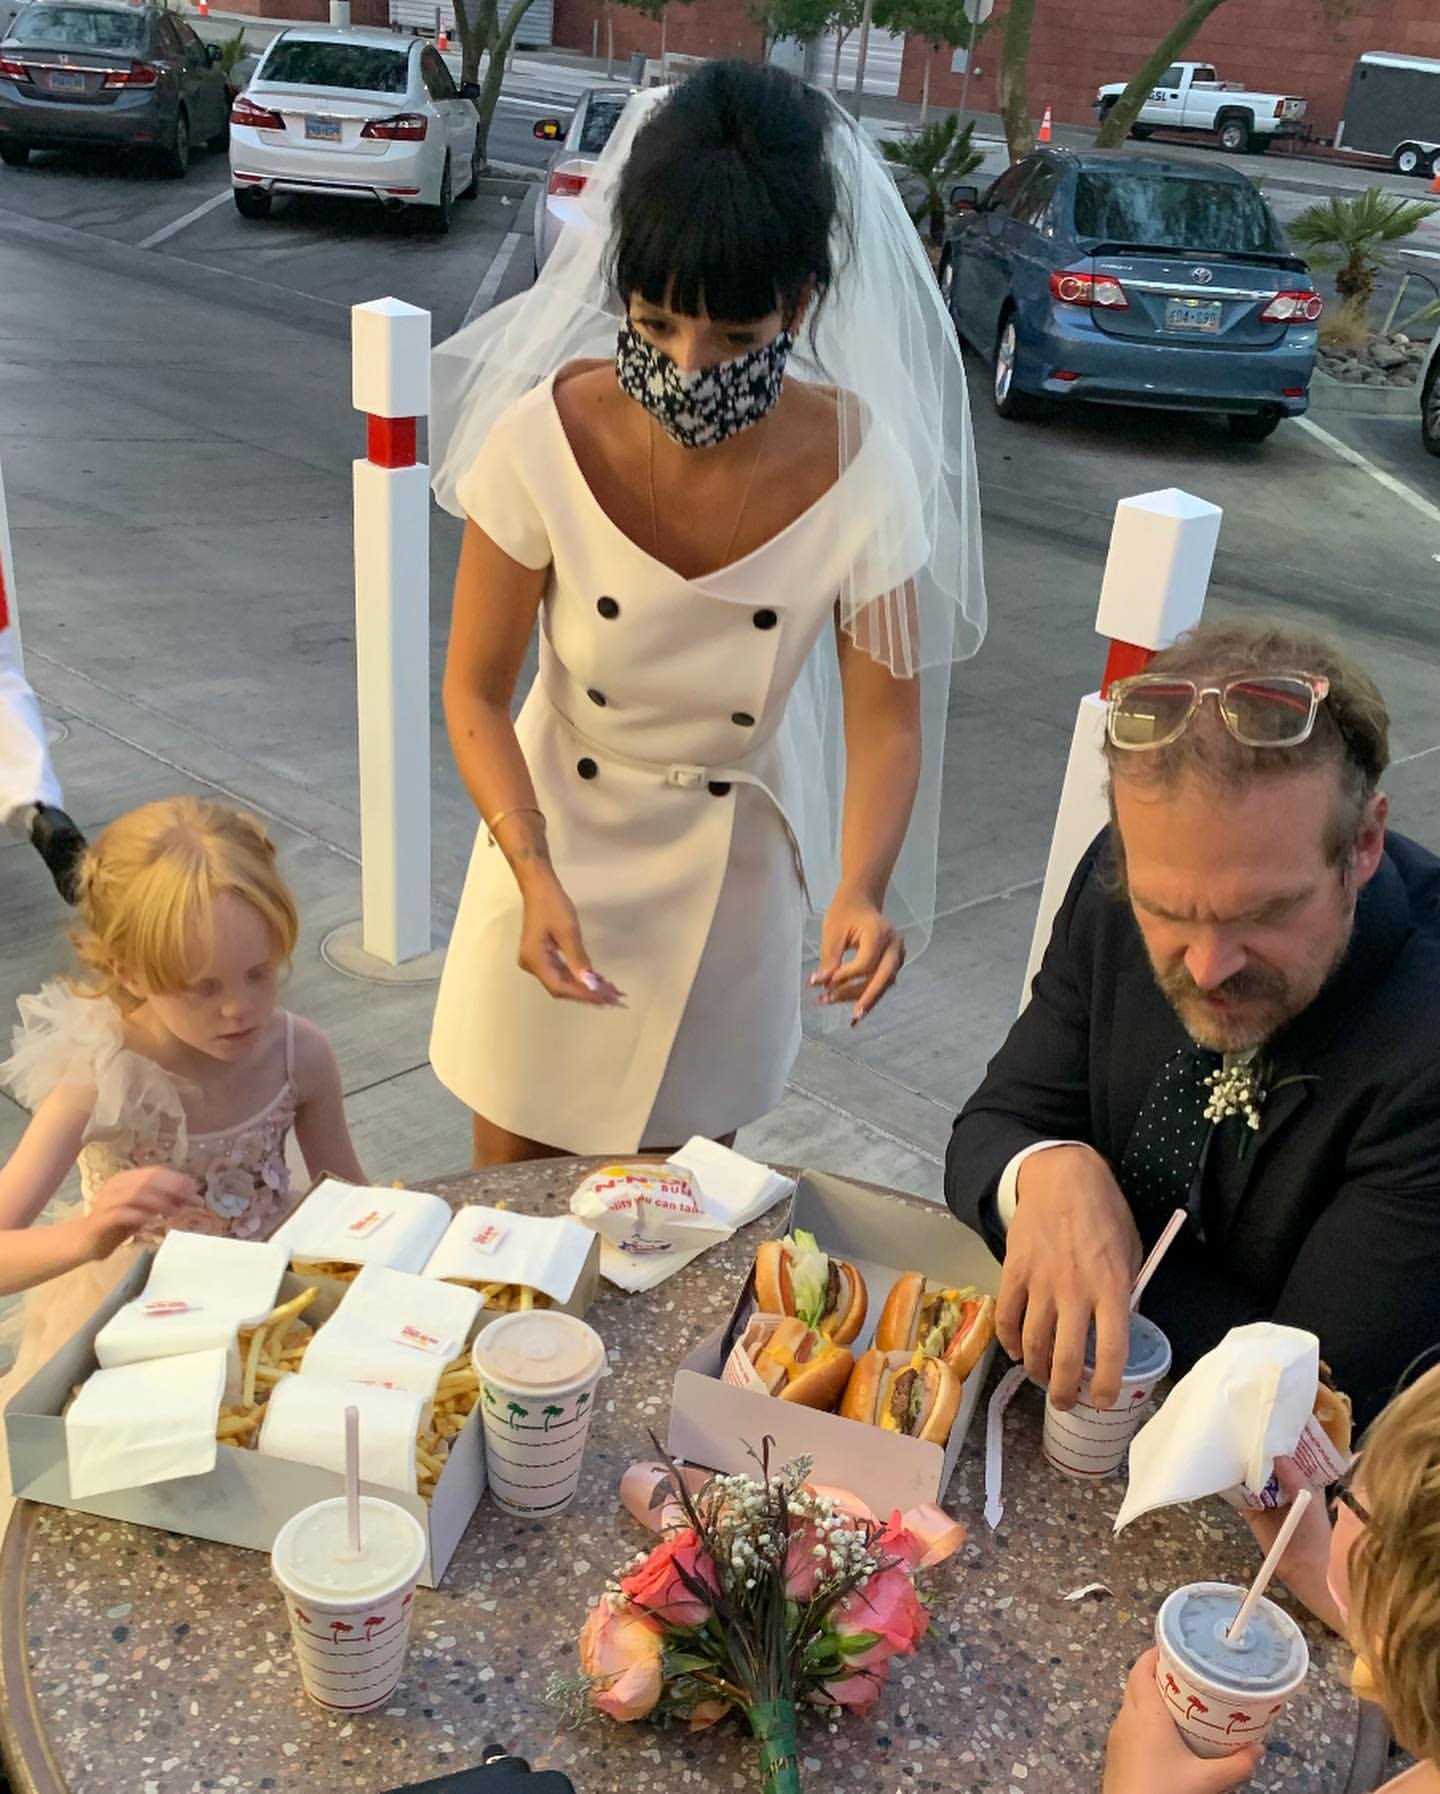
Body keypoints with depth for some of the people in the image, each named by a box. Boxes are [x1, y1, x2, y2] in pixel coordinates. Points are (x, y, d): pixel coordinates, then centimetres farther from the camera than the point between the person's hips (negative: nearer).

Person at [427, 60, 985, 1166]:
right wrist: (536, 877, -30)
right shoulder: (547, 438, -25)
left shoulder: (857, 467, -23)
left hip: (730, 860, 1)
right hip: (555, 835, 0)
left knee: (675, 1180, 19)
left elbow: (888, 722, -15)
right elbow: (477, 692, -15)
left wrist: (859, 889, -33)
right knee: (510, 1177, 16)